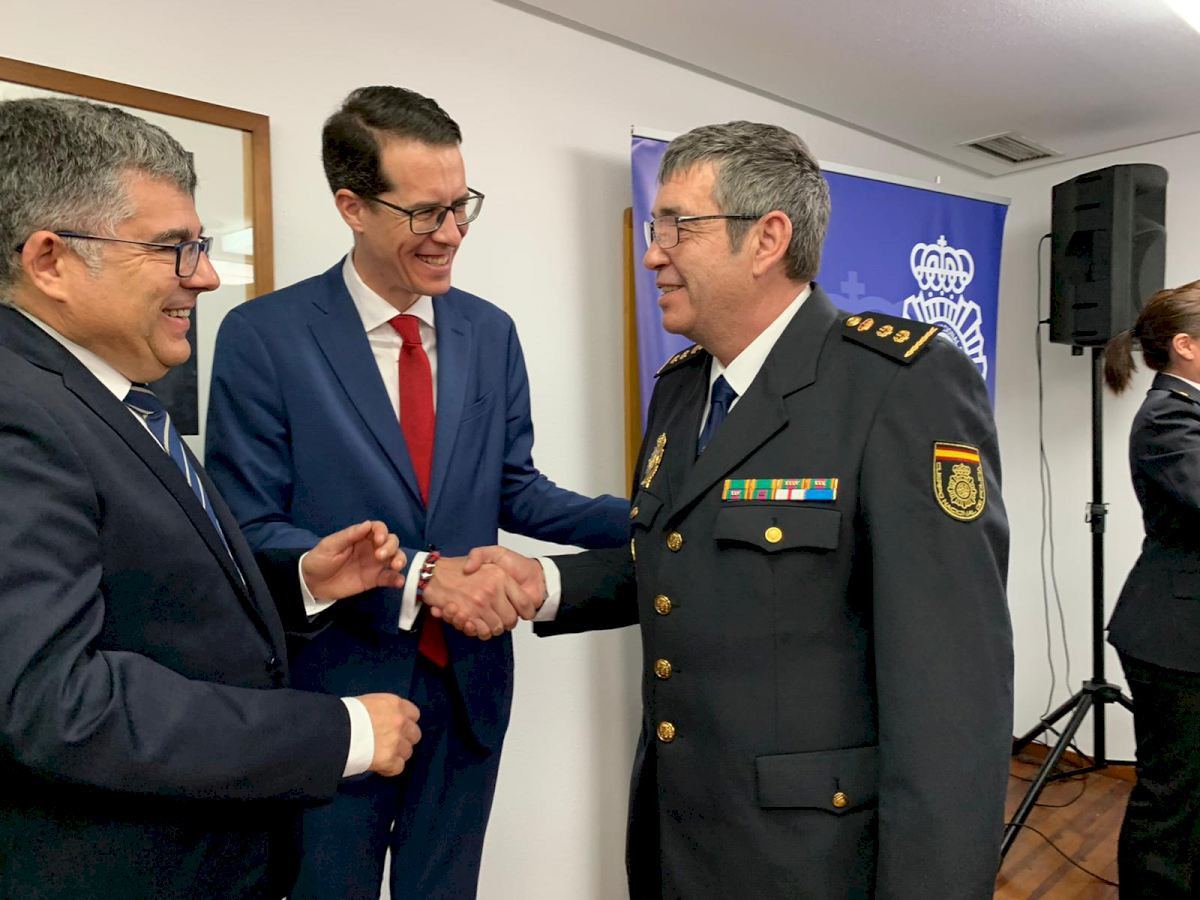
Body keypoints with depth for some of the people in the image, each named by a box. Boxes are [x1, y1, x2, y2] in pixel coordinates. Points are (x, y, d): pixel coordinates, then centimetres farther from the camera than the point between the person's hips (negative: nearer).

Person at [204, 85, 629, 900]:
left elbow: (514, 489, 5)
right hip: (332, 689, -3)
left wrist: (641, 519, -9)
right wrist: (420, 576, -23)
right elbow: (253, 530, -14)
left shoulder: (491, 332, 2)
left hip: (470, 682, 4)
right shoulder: (264, 335, -11)